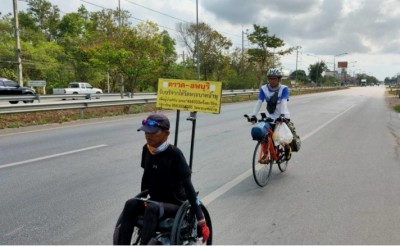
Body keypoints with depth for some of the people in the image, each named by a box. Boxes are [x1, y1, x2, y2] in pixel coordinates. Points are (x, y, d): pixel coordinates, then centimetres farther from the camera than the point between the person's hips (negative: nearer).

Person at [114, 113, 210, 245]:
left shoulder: (174, 154, -20)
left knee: (153, 208, -35)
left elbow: (188, 185, -21)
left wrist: (201, 219, -22)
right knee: (131, 204, -23)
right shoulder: (146, 150, -3)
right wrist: (141, 198, 24)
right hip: (155, 202, 5)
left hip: (175, 205, -5)